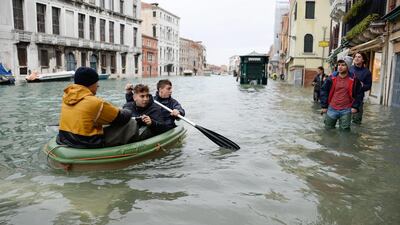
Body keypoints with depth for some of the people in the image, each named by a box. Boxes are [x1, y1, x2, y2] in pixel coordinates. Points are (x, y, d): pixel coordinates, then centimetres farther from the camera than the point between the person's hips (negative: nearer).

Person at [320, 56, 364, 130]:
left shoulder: (353, 79, -4)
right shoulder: (332, 78, -2)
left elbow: (359, 93, 5)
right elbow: (324, 91, 4)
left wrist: (355, 106, -2)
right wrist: (324, 106, 1)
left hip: (346, 110, -1)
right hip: (332, 109, 1)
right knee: (328, 130, 12)